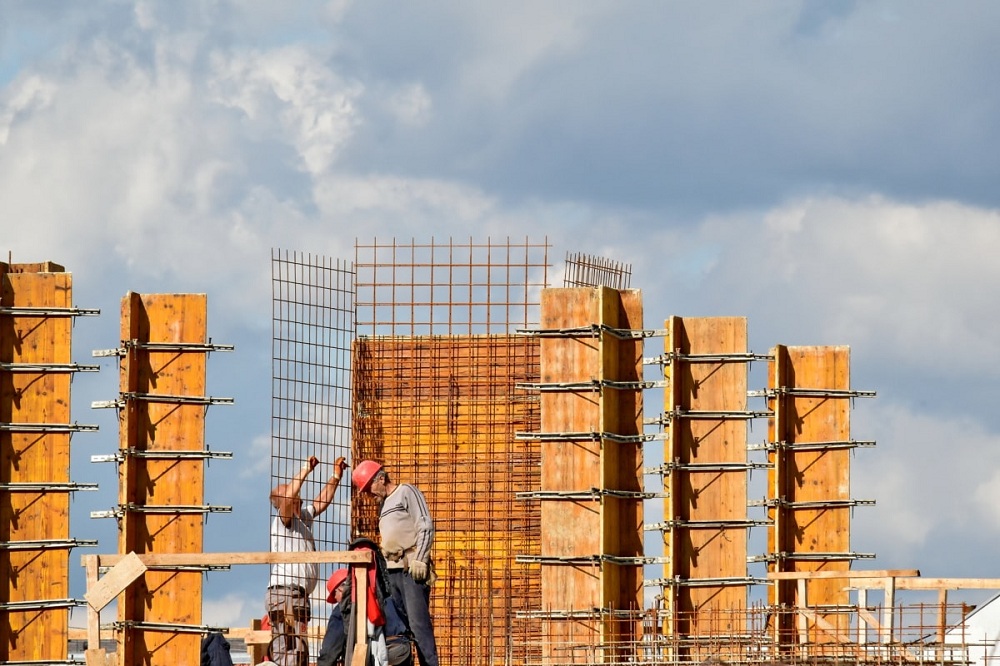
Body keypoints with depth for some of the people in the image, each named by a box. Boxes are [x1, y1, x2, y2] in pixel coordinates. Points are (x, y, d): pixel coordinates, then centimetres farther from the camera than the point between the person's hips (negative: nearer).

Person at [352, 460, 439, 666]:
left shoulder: (407, 493, 1)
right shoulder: (383, 504, 23)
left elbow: (426, 526, -7)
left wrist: (419, 560, -15)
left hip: (412, 569, -8)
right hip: (391, 570, 8)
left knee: (418, 622, -13)